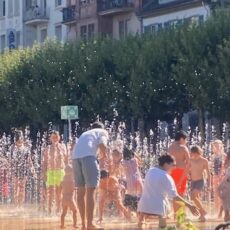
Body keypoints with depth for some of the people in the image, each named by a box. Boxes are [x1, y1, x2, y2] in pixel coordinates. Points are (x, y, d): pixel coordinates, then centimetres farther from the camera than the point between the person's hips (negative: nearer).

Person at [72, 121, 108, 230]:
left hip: (75, 156, 6)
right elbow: (102, 146, 0)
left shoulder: (85, 133, 36)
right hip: (88, 156, -6)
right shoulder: (102, 132, 19)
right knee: (90, 190, -7)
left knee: (80, 191, 9)